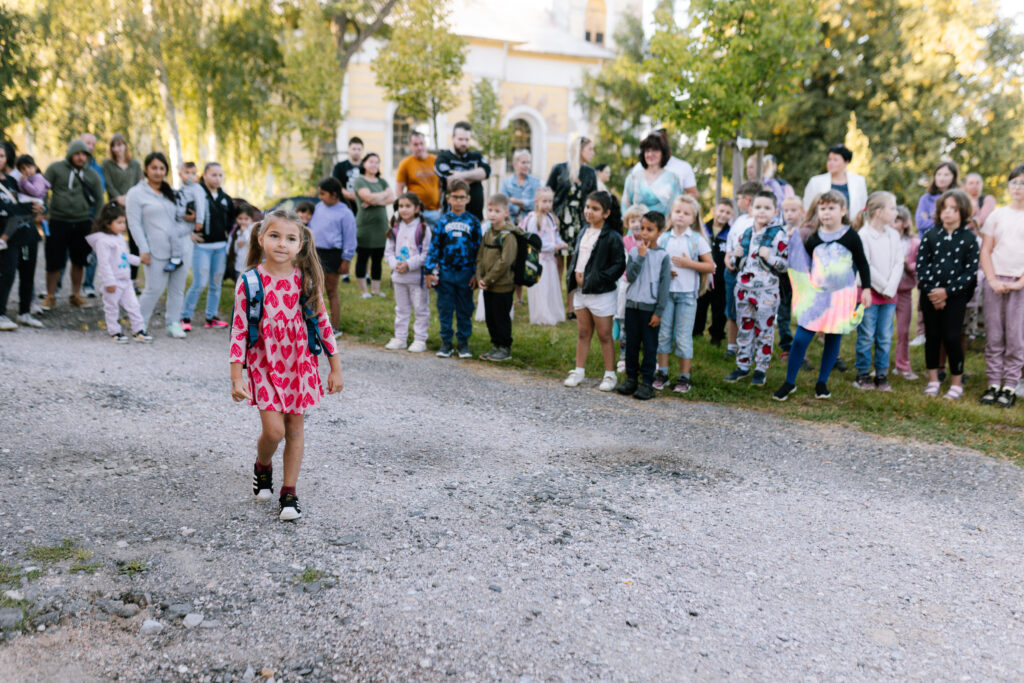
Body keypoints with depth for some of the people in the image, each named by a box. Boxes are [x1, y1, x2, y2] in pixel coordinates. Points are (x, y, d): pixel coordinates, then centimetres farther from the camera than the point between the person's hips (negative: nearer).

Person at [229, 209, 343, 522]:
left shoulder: (306, 279, -4)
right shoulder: (250, 281, -9)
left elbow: (322, 323, 3)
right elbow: (239, 330, -6)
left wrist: (335, 368, 4)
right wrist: (237, 378, -10)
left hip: (301, 364, 2)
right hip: (264, 365, -2)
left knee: (295, 429, 7)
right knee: (273, 430, -9)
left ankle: (289, 492, 21)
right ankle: (262, 467, 25)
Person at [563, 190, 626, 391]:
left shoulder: (612, 237, -12)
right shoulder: (583, 233, 10)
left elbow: (619, 265, -14)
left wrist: (595, 279, -18)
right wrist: (575, 275, 0)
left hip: (601, 293, -6)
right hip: (581, 291, 7)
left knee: (604, 336, 3)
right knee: (583, 333, 14)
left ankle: (610, 375, 13)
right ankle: (579, 371, 23)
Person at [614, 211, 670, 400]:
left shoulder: (663, 255, -4)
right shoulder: (634, 252, 4)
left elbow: (664, 285, -5)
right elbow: (630, 276, -8)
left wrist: (659, 312, -9)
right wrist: (641, 256, -15)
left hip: (651, 307, -3)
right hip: (632, 304, 3)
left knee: (650, 346, 2)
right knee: (631, 344, 9)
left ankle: (647, 383, 9)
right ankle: (631, 378, 20)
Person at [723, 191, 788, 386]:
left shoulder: (779, 235, -6)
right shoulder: (746, 234, 9)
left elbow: (783, 265, -7)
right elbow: (737, 265, 17)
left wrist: (769, 257, -23)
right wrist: (735, 257, -4)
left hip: (766, 291, -5)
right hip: (743, 288, 5)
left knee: (764, 330, 3)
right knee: (744, 328, 12)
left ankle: (761, 368, 14)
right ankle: (743, 365, 23)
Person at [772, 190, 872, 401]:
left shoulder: (850, 236, -1)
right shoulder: (813, 238, 3)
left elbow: (862, 264, 5)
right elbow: (803, 263, 10)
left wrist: (866, 288, 2)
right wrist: (795, 245, -3)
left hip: (842, 296, -1)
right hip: (815, 295, 1)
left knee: (833, 340, 7)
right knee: (801, 338, -5)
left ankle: (822, 383, 19)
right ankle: (789, 382, 5)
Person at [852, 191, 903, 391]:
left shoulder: (894, 235, 7)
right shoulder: (863, 236, -10)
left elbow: (898, 264, 4)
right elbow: (865, 267, -13)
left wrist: (890, 288, -8)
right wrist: (883, 286, -11)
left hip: (889, 295, 5)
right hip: (869, 293, -5)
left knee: (885, 338, 7)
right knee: (866, 337, 1)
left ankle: (881, 375, 16)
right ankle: (863, 375, 13)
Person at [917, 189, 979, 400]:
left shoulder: (969, 239, -1)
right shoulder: (930, 236, 5)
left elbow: (970, 272, -5)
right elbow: (921, 266, 0)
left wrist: (947, 292, -13)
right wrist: (932, 292, -10)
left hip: (956, 296, -2)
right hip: (930, 295, 2)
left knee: (952, 338, -4)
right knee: (932, 337, 8)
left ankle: (957, 384, 10)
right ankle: (933, 381, 20)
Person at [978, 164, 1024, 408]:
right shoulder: (997, 215, 10)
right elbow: (985, 251, 7)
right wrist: (993, 281, -6)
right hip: (995, 282, 2)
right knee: (993, 336, 2)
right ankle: (993, 385, 8)